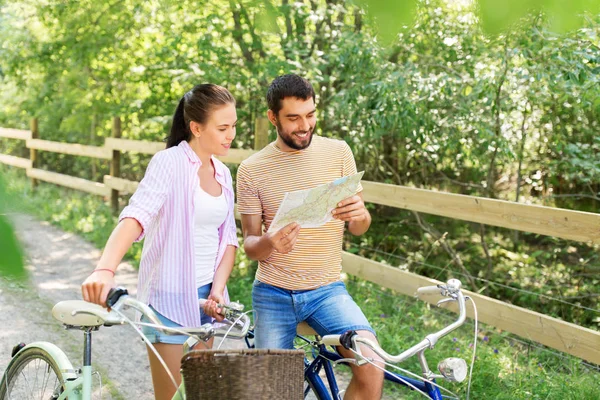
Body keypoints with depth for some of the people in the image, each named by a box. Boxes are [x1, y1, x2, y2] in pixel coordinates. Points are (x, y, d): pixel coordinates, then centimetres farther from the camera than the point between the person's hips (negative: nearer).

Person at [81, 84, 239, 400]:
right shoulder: (170, 162, -12)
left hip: (206, 296, 7)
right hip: (170, 296, -7)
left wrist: (218, 290, -7)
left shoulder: (222, 174, 9)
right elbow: (135, 216, -28)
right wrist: (104, 270, -44)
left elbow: (228, 239, 9)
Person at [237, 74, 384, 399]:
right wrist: (270, 243, -24)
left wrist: (358, 214, -21)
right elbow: (249, 243, 1)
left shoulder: (338, 152, 1)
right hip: (273, 293, 0)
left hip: (326, 289, 0)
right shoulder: (251, 170, -2)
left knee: (371, 366, -21)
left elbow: (359, 228, 4)